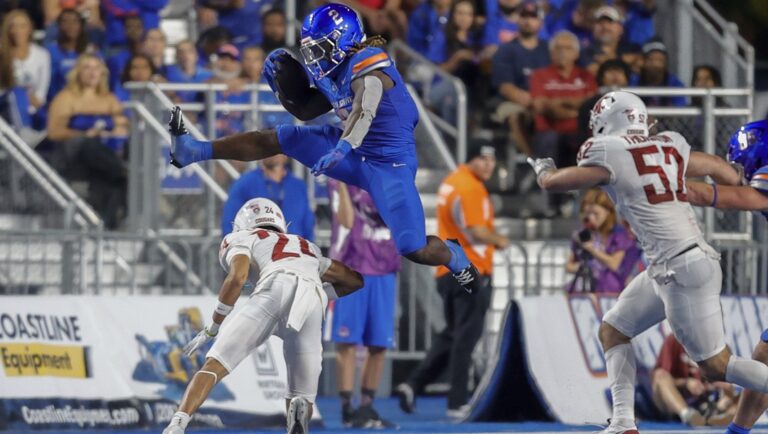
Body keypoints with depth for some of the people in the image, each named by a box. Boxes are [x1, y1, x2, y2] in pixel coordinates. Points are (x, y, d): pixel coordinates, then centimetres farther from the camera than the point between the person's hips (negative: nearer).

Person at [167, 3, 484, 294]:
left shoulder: (367, 63, -21)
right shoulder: (334, 73, 7)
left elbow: (365, 111, -40)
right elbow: (305, 111, 21)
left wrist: (341, 149, -55)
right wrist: (283, 83, 2)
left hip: (390, 163, -8)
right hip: (357, 154, 8)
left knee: (414, 250, -12)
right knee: (275, 139, 2)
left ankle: (454, 257, 21)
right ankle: (194, 151, 4)